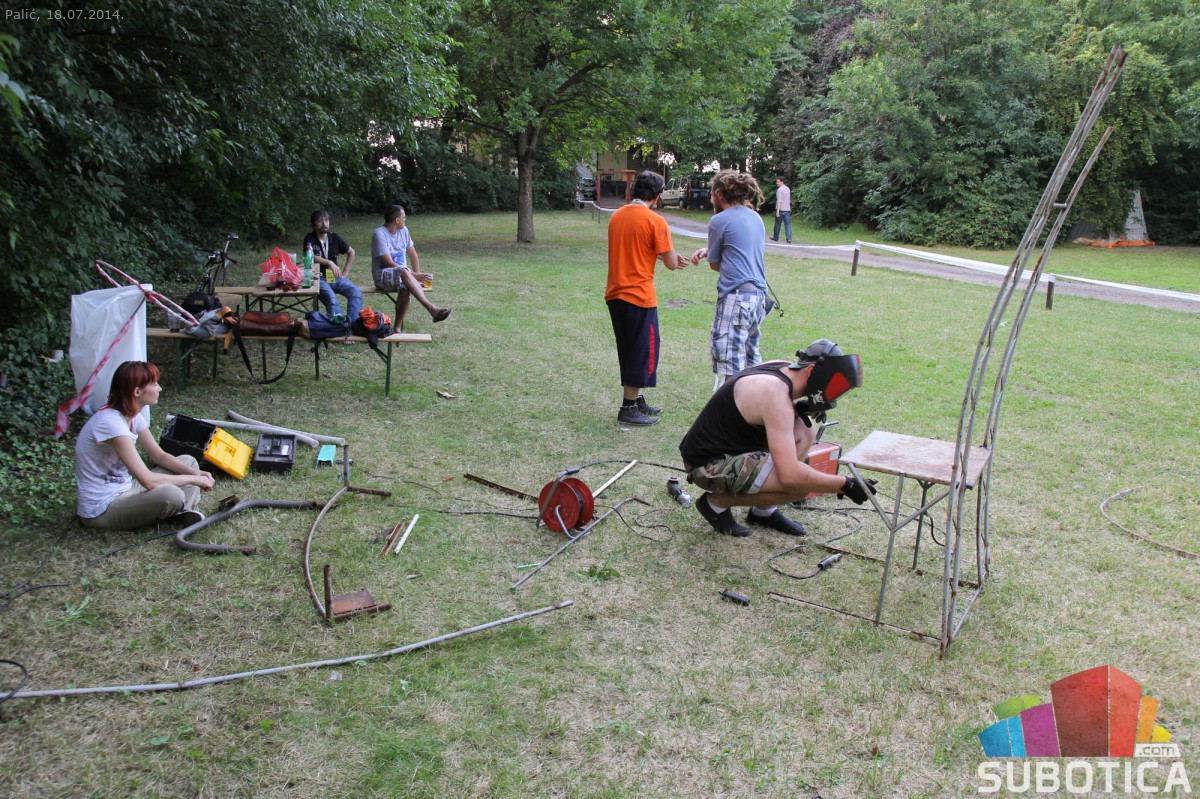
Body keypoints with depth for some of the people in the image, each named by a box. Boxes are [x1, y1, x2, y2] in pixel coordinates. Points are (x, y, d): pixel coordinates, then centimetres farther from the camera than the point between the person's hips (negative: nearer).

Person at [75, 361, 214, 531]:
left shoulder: (133, 416, 2)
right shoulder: (111, 423, -26)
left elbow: (160, 456, 11)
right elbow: (148, 480, -29)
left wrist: (194, 473, -6)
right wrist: (192, 479, -17)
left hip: (123, 489, 10)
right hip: (101, 510, -10)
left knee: (188, 461, 9)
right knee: (171, 494, -34)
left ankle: (186, 512, -11)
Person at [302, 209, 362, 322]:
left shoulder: (335, 238, 12)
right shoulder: (309, 239, 0)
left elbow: (351, 252, 25)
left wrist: (345, 272, 15)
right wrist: (329, 262, -30)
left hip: (336, 277, 4)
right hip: (319, 278, -4)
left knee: (356, 292, -23)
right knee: (330, 297, -36)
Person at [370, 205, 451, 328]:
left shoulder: (403, 231, 9)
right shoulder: (379, 234, -12)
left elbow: (412, 254, 15)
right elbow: (389, 263, -18)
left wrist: (418, 275, -1)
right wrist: (414, 276, -22)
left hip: (402, 274, 5)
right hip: (382, 276, -5)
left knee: (405, 287, -32)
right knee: (404, 272, -37)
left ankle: (398, 327, -25)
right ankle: (432, 309, -47)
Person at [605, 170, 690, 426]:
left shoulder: (617, 216, 9)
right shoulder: (655, 221, -12)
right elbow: (671, 264, -12)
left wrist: (662, 256, 19)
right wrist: (671, 257, 9)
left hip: (615, 294, 7)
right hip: (639, 296, -7)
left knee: (629, 351, 17)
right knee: (643, 351, 4)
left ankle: (636, 400, 26)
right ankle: (629, 409, 7)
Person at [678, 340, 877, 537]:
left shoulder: (782, 368, 0)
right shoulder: (775, 393, -27)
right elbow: (790, 475, -33)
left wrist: (799, 408, 2)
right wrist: (845, 485, -22)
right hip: (707, 464, -10)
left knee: (804, 431, 7)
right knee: (800, 484, -21)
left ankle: (764, 512, 12)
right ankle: (717, 502, -2)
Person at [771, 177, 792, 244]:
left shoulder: (779, 190, -13)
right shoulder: (788, 189, 12)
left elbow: (779, 201, -20)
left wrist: (777, 211, -23)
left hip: (781, 210, -6)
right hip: (787, 209, 6)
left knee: (777, 224, 8)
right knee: (788, 224, 1)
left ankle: (775, 238, 18)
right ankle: (789, 238, -8)